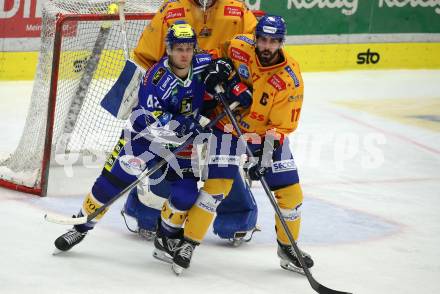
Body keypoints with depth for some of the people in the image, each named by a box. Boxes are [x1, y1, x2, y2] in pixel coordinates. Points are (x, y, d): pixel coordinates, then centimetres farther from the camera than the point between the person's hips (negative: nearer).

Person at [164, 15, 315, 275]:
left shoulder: (291, 78, -20)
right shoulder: (238, 47, -18)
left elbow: (282, 126, -17)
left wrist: (266, 157, -26)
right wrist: (220, 68, -14)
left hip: (267, 132, 1)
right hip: (229, 125, -1)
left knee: (290, 192, 0)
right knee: (217, 185, -15)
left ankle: (288, 247, 22)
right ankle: (189, 243, -3)